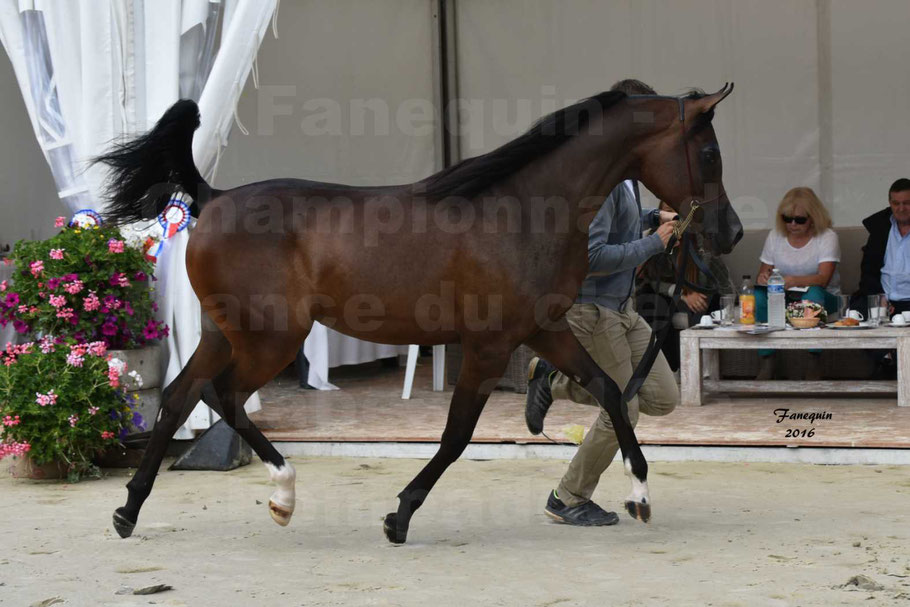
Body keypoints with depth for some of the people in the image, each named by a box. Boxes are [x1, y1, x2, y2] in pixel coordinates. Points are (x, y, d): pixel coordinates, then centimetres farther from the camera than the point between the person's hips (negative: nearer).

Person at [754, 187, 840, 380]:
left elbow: (823, 279, -21)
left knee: (813, 294, -39)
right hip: (782, 298, 3)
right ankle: (767, 361, -22)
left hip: (823, 297, -3)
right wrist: (762, 278, -19)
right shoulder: (775, 236, 7)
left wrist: (793, 281, -40)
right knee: (758, 295, -28)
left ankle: (814, 362, -26)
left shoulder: (827, 237, -7)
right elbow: (764, 271, 9)